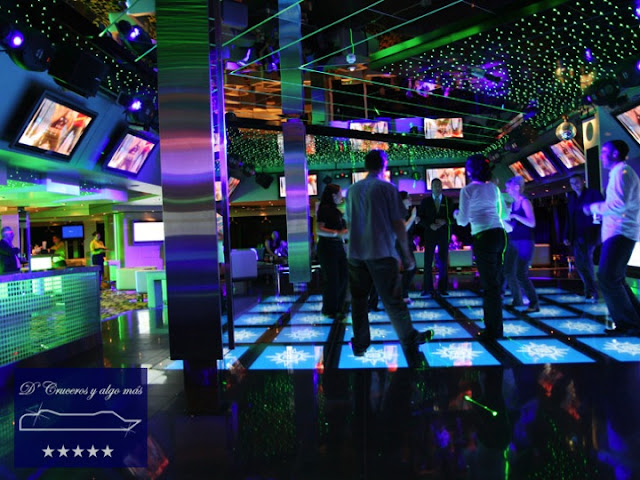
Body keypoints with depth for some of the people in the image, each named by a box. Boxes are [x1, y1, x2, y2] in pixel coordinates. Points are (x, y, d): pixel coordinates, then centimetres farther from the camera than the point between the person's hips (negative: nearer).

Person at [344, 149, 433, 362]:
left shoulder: (352, 190, 10)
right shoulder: (387, 188, -3)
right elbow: (398, 223, -4)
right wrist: (407, 252, 3)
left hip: (356, 253, 4)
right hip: (382, 252, -4)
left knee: (358, 300, 10)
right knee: (393, 300, 0)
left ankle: (360, 344, 15)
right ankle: (409, 339, 6)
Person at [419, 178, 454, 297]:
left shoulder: (448, 201, 7)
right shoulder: (425, 201, 6)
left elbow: (453, 216, 5)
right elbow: (420, 218, 2)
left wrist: (445, 221, -14)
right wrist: (430, 225, -13)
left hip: (444, 234, 0)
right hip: (430, 233, 0)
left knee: (443, 262, 2)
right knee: (428, 261, -2)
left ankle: (442, 288, 8)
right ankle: (428, 288, 4)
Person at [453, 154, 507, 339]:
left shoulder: (467, 190, -4)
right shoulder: (494, 187, 13)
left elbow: (463, 221, -3)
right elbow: (503, 213, 20)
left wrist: (456, 214, 18)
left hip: (483, 237, -6)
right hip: (500, 234, 6)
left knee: (489, 284, -1)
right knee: (496, 282, 13)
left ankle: (494, 330, 6)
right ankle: (495, 326, 22)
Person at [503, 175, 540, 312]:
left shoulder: (525, 202, -9)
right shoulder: (513, 204, 12)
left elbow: (532, 223, -19)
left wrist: (514, 216, -23)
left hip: (525, 243, -8)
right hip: (513, 243, 8)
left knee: (521, 274, -12)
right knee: (508, 272, 10)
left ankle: (534, 303, -1)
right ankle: (517, 300, 24)